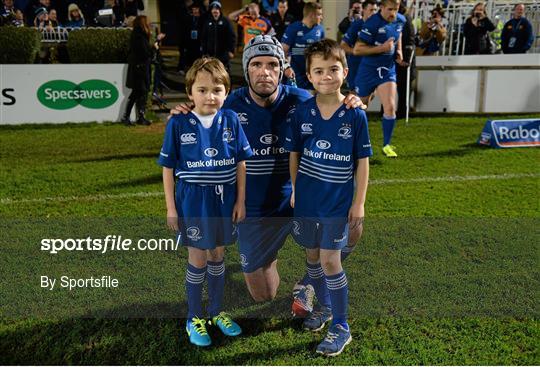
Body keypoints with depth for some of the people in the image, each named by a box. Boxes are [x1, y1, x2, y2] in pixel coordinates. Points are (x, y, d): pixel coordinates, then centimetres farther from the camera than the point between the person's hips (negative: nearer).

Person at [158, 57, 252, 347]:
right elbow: (168, 167, -4)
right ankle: (194, 319, 28)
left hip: (224, 199, 3)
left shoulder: (231, 120, -4)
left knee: (217, 255, 17)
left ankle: (217, 311, 36)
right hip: (193, 200, -2)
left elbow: (241, 162, 2)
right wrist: (171, 208, -4)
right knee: (198, 260, 8)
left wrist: (241, 200, 1)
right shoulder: (178, 124, -9)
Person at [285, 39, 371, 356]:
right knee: (312, 256, 14)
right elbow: (294, 154, 7)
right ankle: (324, 306, 37)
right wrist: (294, 190, 7)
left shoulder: (355, 115, -9)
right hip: (306, 199, 4)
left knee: (330, 260, -4)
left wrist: (359, 202, -6)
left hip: (338, 202, -3)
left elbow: (362, 161, -5)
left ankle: (341, 327, 11)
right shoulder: (302, 112, -3)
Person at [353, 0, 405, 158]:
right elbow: (357, 50, -20)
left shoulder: (400, 20, -1)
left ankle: (386, 145, 3)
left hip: (388, 70, 4)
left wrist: (398, 51, 7)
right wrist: (382, 48, -26)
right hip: (368, 70, -4)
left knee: (390, 107, -12)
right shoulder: (372, 23, -19)